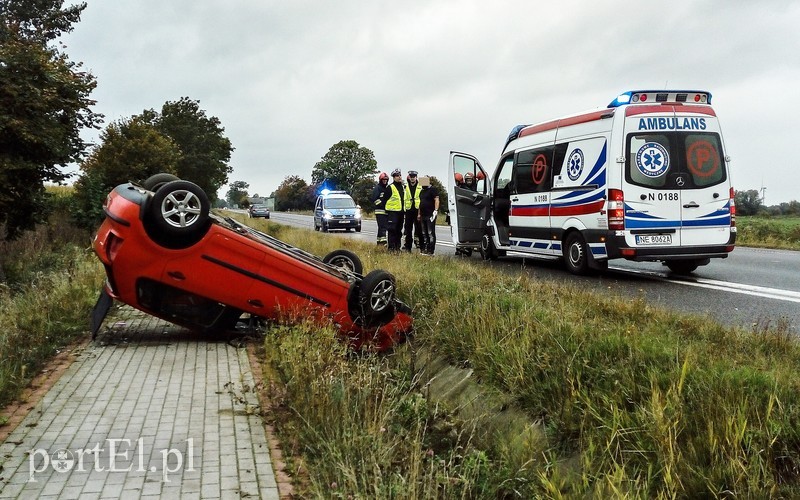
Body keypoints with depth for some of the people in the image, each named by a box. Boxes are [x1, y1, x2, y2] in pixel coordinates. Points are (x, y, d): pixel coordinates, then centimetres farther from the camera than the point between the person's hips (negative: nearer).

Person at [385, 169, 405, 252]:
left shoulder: (402, 187, 16)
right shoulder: (390, 187, -8)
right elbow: (385, 199, -7)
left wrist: (404, 210, 19)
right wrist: (387, 209, -7)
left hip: (400, 211, 8)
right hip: (392, 212, -8)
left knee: (399, 230, 12)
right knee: (392, 230, -10)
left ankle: (397, 247, 19)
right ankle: (391, 247, -8)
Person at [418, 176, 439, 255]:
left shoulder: (433, 190, -6)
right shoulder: (422, 191, 21)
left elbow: (436, 200, -14)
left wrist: (435, 211, -24)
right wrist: (419, 214, 22)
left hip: (430, 215, -9)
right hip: (423, 216, 9)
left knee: (431, 233, -9)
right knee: (424, 233, 11)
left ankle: (430, 251, -9)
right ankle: (424, 249, 17)